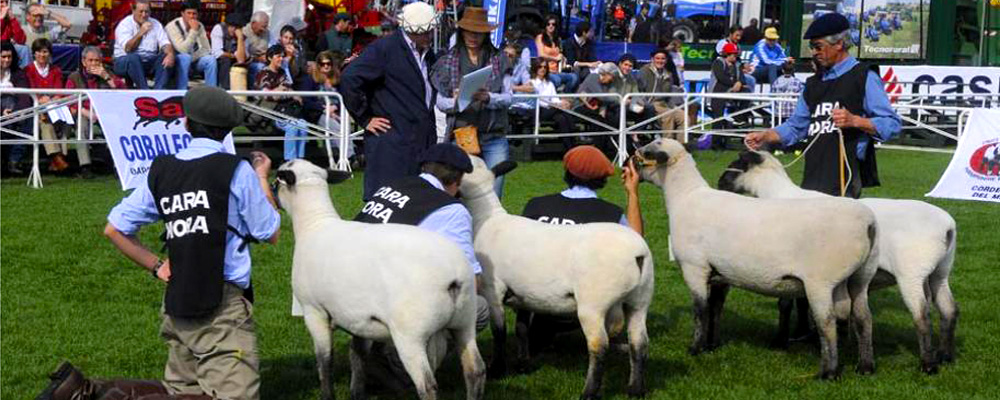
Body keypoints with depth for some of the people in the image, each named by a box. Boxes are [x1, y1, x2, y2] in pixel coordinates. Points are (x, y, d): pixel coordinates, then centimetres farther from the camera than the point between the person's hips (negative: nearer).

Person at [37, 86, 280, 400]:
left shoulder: (160, 171, 8)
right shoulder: (236, 170, -7)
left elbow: (113, 229, 12)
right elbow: (269, 234, 3)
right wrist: (262, 179, 16)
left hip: (176, 306, 7)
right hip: (224, 303, -7)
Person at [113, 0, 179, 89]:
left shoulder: (155, 24, 9)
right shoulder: (124, 24, -5)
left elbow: (165, 43, -3)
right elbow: (128, 48, -20)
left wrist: (170, 54, -25)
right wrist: (140, 33, -31)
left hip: (149, 62, 4)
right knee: (133, 57, -37)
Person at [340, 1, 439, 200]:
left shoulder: (428, 54, 16)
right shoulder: (383, 49, -8)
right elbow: (349, 80, -14)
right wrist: (365, 119, -11)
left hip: (424, 143, 7)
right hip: (390, 144, -7)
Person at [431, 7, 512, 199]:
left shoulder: (498, 59, 8)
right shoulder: (449, 61, 8)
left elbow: (507, 98, 3)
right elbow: (440, 102, 6)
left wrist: (488, 98, -17)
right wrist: (456, 102, -16)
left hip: (494, 137, 0)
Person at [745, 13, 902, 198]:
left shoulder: (864, 78, -1)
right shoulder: (813, 83, 21)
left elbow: (892, 124, -7)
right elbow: (796, 125, 25)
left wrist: (854, 120, -20)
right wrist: (765, 137, 9)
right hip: (813, 179, 7)